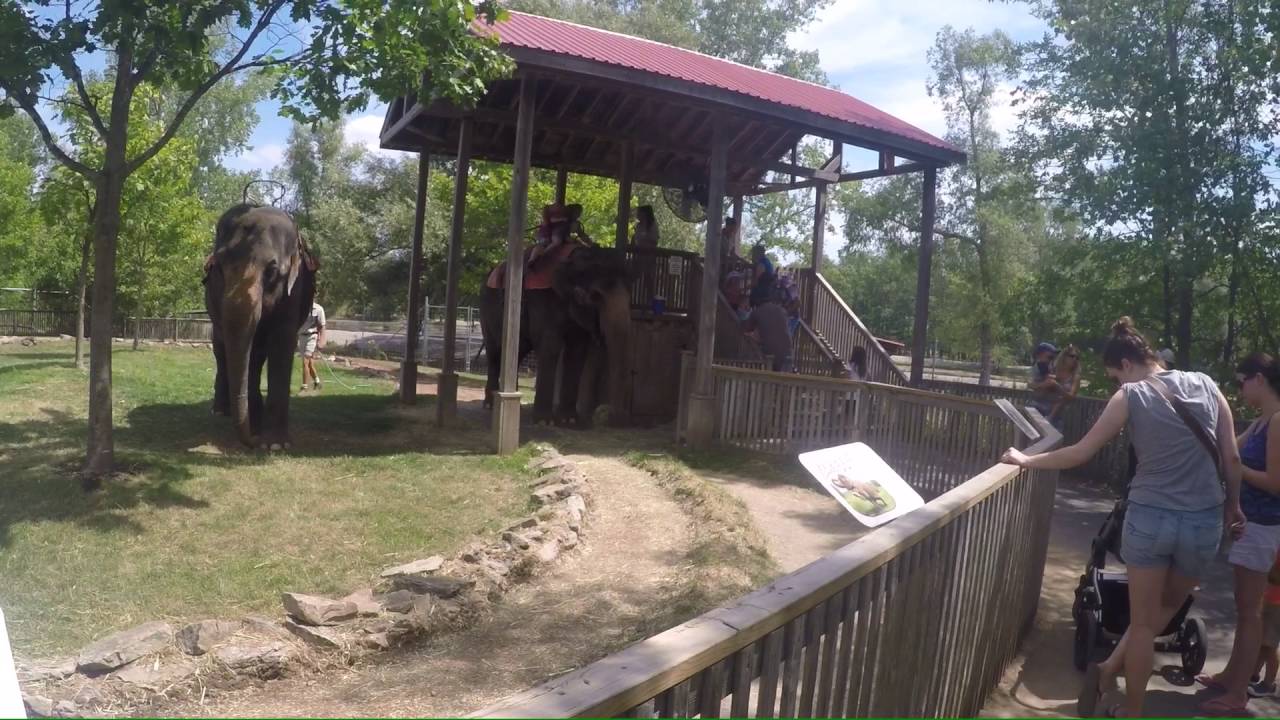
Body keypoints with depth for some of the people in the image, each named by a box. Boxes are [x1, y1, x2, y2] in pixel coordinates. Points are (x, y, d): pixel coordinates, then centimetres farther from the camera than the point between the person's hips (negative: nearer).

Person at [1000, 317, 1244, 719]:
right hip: (1204, 521, 3)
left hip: (1149, 517, -3)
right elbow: (1231, 458, 5)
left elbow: (1081, 452, -5)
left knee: (1143, 620, 13)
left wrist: (1027, 461, 7)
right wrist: (1233, 506, 19)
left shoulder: (1130, 396, -5)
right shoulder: (1205, 385, 4)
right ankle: (1110, 670, 21)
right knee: (1169, 606, 25)